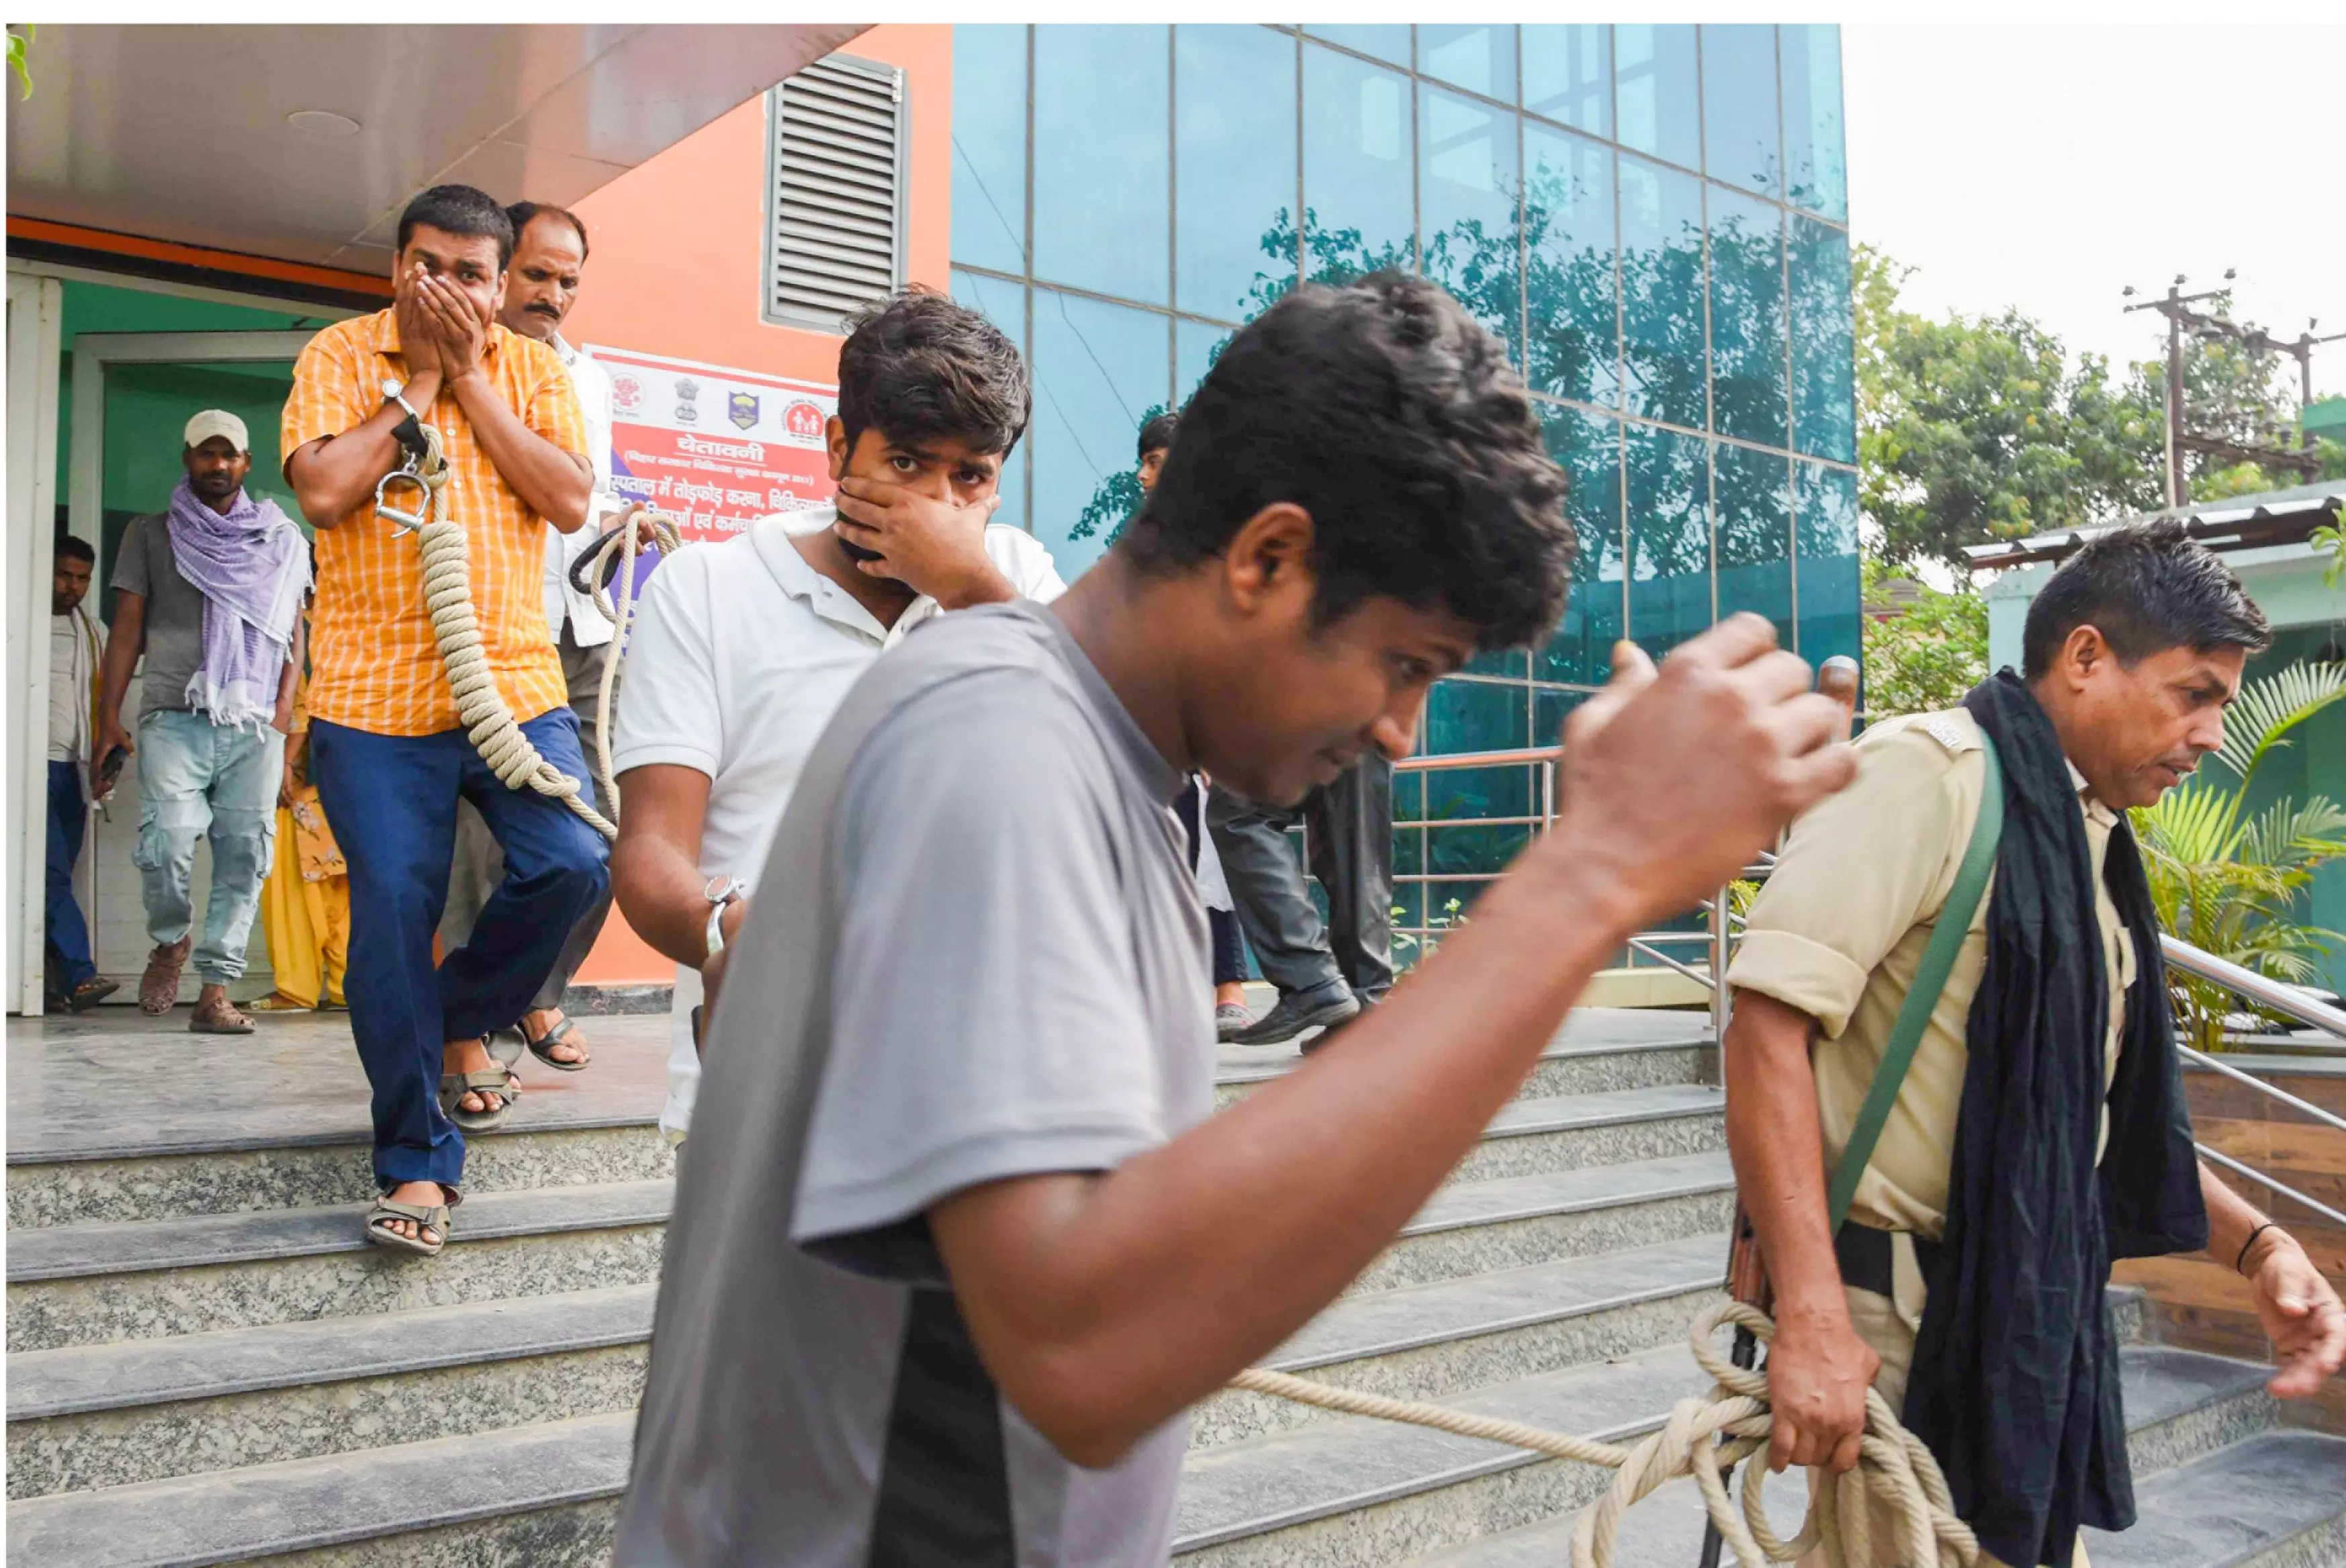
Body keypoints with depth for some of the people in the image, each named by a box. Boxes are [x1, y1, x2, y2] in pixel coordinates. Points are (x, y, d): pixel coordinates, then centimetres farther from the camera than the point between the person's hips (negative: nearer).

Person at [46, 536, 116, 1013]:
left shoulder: (92, 631, 19)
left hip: (73, 767, 5)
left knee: (58, 875, 3)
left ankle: (50, 982, 4)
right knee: (53, 872, -14)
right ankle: (79, 975, -22)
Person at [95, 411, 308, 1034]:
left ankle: (215, 989, 2)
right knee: (165, 842, -18)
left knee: (244, 855, -4)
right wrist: (109, 715, 1)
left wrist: (285, 706, 1)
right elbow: (127, 628, 9)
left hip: (255, 724, 1)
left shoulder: (281, 540, 16)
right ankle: (171, 941, 12)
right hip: (174, 717, -1)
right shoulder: (151, 534, 13)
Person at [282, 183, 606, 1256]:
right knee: (393, 916, -2)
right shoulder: (340, 355, 6)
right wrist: (416, 382, -5)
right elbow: (323, 489, -10)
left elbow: (570, 501, -4)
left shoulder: (533, 369, 11)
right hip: (376, 693, -2)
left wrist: (470, 379, -4)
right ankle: (419, 1162, 10)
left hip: (516, 683, 2)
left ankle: (464, 1022, 18)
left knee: (572, 865, -14)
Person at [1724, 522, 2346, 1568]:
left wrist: (2255, 1243, 11)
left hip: (2032, 1314, 9)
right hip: (1897, 1313, -9)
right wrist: (1810, 1319, -29)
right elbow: (1768, 1021, -25)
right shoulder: (1931, 772, -14)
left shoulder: (2090, 843, 15)